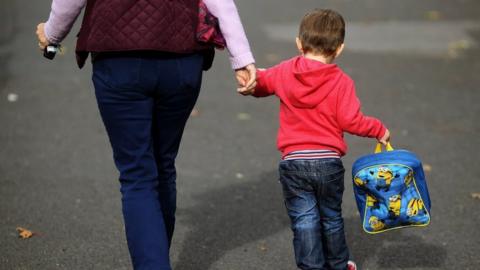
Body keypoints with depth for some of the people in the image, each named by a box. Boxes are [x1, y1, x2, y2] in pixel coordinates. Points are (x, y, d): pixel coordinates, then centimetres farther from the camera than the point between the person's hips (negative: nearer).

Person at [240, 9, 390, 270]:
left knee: (304, 221, 3)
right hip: (328, 161, 0)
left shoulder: (284, 72, 1)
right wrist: (379, 130, 4)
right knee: (331, 217, 18)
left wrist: (254, 76, 38)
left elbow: (258, 83, 15)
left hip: (293, 161, 0)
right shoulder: (341, 81, -7)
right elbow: (350, 120, -11)